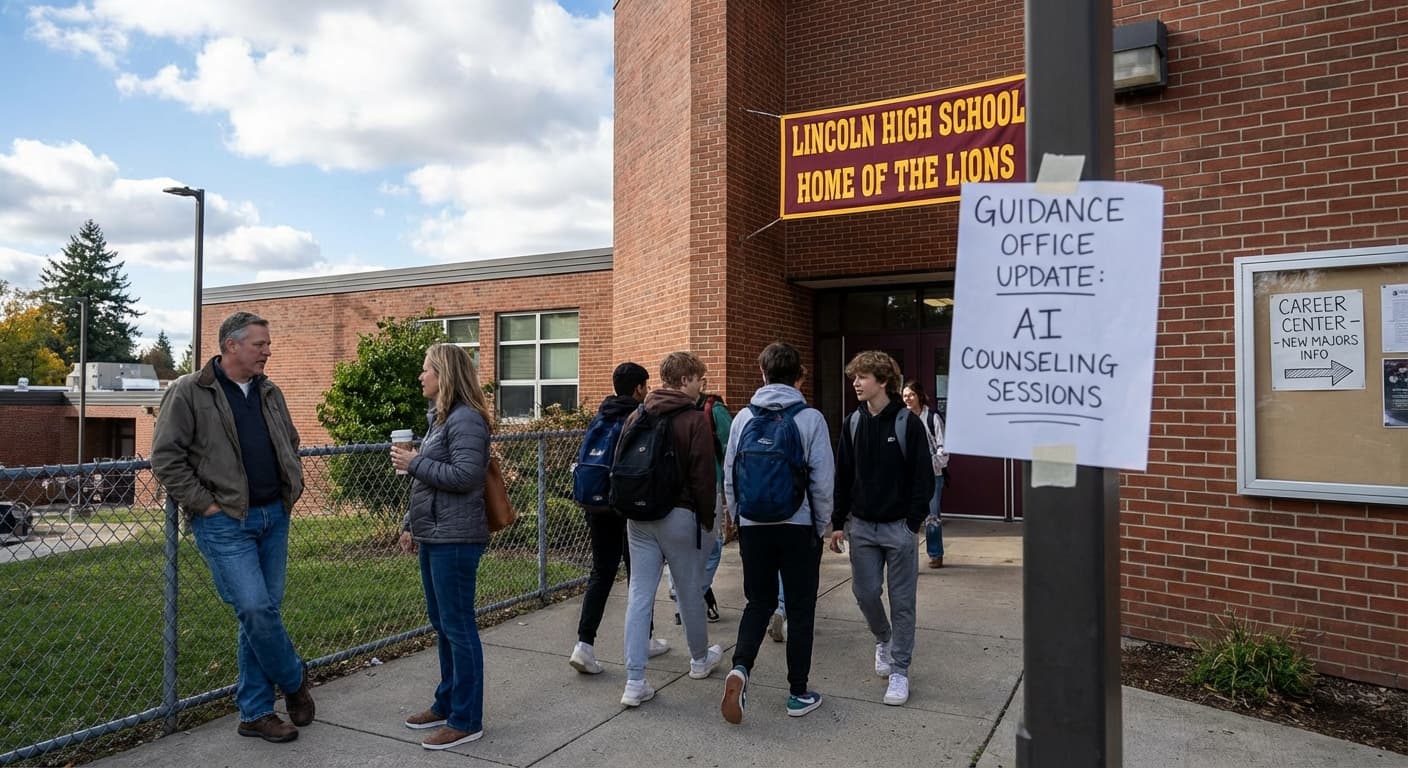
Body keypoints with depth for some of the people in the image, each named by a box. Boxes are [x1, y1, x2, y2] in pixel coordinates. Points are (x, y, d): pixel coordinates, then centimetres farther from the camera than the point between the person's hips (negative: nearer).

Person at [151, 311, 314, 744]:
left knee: (262, 613, 8)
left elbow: (291, 445, 25)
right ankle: (294, 679, 15)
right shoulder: (189, 393, -6)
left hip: (274, 517, 6)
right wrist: (204, 503, -11)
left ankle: (255, 713, 19)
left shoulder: (270, 394, 13)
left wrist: (294, 489, 13)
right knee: (255, 609, -12)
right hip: (224, 524, -6)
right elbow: (165, 457, -9)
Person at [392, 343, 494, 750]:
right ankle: (446, 704, 31)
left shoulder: (466, 419, -15)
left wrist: (414, 463, -14)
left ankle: (466, 720, 8)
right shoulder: (439, 417, 16)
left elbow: (465, 475, -23)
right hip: (434, 536, 10)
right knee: (442, 625, 18)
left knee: (459, 627, -2)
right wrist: (411, 525, 19)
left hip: (455, 540, -10)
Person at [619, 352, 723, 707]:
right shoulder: (695, 419, -10)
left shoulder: (636, 417, 7)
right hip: (680, 517, -4)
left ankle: (635, 682, 3)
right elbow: (703, 477, -12)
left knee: (639, 594, 5)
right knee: (690, 592, 14)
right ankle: (700, 660, 34)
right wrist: (707, 521, -2)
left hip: (639, 517, 5)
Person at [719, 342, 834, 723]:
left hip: (753, 527, 3)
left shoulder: (743, 418, 0)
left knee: (758, 602, 16)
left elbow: (729, 475, 3)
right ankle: (798, 693, 18)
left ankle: (740, 667, -5)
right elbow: (823, 480, -8)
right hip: (798, 527, -2)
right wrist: (822, 526, 5)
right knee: (800, 609, 10)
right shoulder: (810, 418, -8)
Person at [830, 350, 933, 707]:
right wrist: (839, 522, 6)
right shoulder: (853, 423, 4)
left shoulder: (908, 423, -9)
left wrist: (913, 523, -12)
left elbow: (923, 477, -8)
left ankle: (899, 670, 15)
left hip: (899, 527, -4)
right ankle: (883, 639, 37)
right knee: (865, 592, 8)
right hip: (861, 526, 4)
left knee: (902, 600, 3)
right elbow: (843, 476, 7)